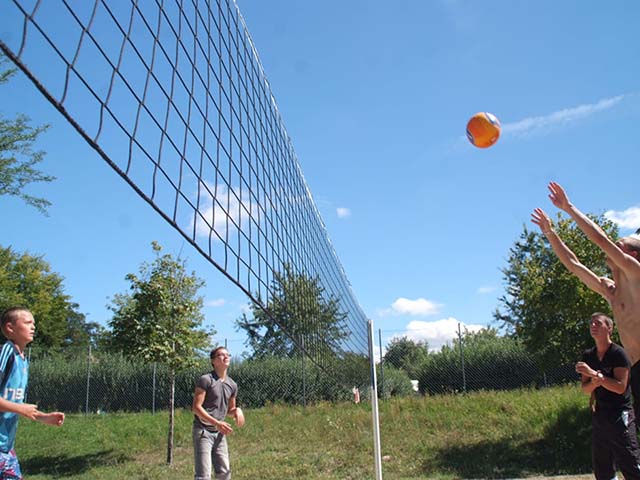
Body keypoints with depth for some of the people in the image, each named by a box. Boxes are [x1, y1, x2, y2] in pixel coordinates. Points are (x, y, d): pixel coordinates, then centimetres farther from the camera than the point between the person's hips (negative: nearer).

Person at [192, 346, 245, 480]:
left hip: (219, 433, 7)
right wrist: (217, 423, -22)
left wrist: (237, 410, -4)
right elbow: (196, 408, -14)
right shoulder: (205, 380, -11)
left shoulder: (232, 385, 10)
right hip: (203, 431, -7)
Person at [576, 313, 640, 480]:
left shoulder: (618, 353, -10)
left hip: (620, 415, -6)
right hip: (599, 415, 6)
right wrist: (595, 381, -14)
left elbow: (620, 387, -17)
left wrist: (594, 374, -23)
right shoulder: (588, 356, 8)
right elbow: (585, 389, 7)